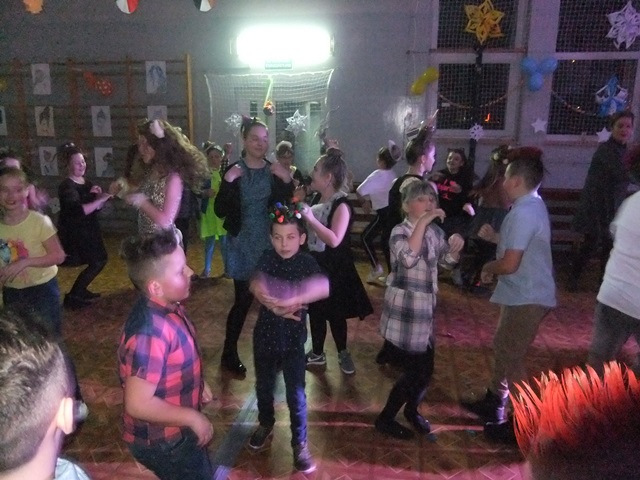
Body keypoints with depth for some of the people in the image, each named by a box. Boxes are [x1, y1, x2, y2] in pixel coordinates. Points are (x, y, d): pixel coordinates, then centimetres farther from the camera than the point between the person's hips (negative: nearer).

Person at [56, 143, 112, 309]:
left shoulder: (87, 182, 6)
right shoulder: (67, 187, -19)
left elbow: (97, 208, 7)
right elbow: (78, 210, -33)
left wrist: (99, 196, -12)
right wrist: (100, 199, -37)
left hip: (88, 229, 8)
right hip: (74, 232, -8)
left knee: (100, 259, 15)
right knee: (97, 262, -6)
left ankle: (81, 290, 29)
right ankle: (72, 296, 4)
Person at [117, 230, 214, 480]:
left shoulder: (167, 308, -6)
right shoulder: (150, 332, -35)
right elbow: (138, 404, -33)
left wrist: (198, 383, 3)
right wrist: (192, 417, -23)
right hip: (162, 441, -8)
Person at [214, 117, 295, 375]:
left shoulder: (276, 172, 3)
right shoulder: (233, 171, -7)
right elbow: (220, 211, -12)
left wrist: (288, 182, -13)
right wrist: (227, 182, -25)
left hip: (269, 242, 4)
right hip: (242, 243, -3)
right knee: (244, 298, -3)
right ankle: (229, 354, 15)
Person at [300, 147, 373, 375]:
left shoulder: (341, 205, -20)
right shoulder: (317, 199, 4)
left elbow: (334, 240, -31)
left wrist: (310, 218, -32)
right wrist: (299, 211, 5)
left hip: (333, 268, -7)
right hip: (314, 262, 7)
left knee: (334, 313, 7)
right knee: (315, 310, 15)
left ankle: (343, 353, 29)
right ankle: (317, 353, 32)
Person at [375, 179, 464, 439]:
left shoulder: (435, 231, 4)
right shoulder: (400, 231, -16)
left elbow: (447, 260, 19)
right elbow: (408, 258, -36)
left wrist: (455, 246, -2)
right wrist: (422, 222, -35)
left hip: (425, 310, 7)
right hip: (403, 313, -7)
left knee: (425, 369, 16)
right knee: (415, 372, 1)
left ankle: (412, 411, 43)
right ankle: (385, 419, 22)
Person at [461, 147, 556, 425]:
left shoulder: (523, 213, -23)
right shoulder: (531, 205, 10)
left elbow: (510, 264, -26)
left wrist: (488, 268, -7)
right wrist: (496, 237, 11)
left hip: (527, 298, -10)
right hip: (524, 294, 10)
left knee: (511, 359, 1)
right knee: (502, 348, 20)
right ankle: (492, 405, 35)